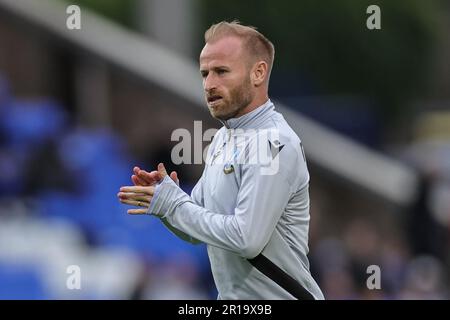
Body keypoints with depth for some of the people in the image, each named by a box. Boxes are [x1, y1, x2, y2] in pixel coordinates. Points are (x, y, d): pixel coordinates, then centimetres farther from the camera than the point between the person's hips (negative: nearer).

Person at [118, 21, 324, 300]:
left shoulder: (273, 144, -17)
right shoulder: (223, 139, 10)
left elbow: (247, 238, -24)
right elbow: (197, 231, 13)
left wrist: (173, 204, -16)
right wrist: (166, 197, -7)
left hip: (276, 296, -8)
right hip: (232, 297, 8)